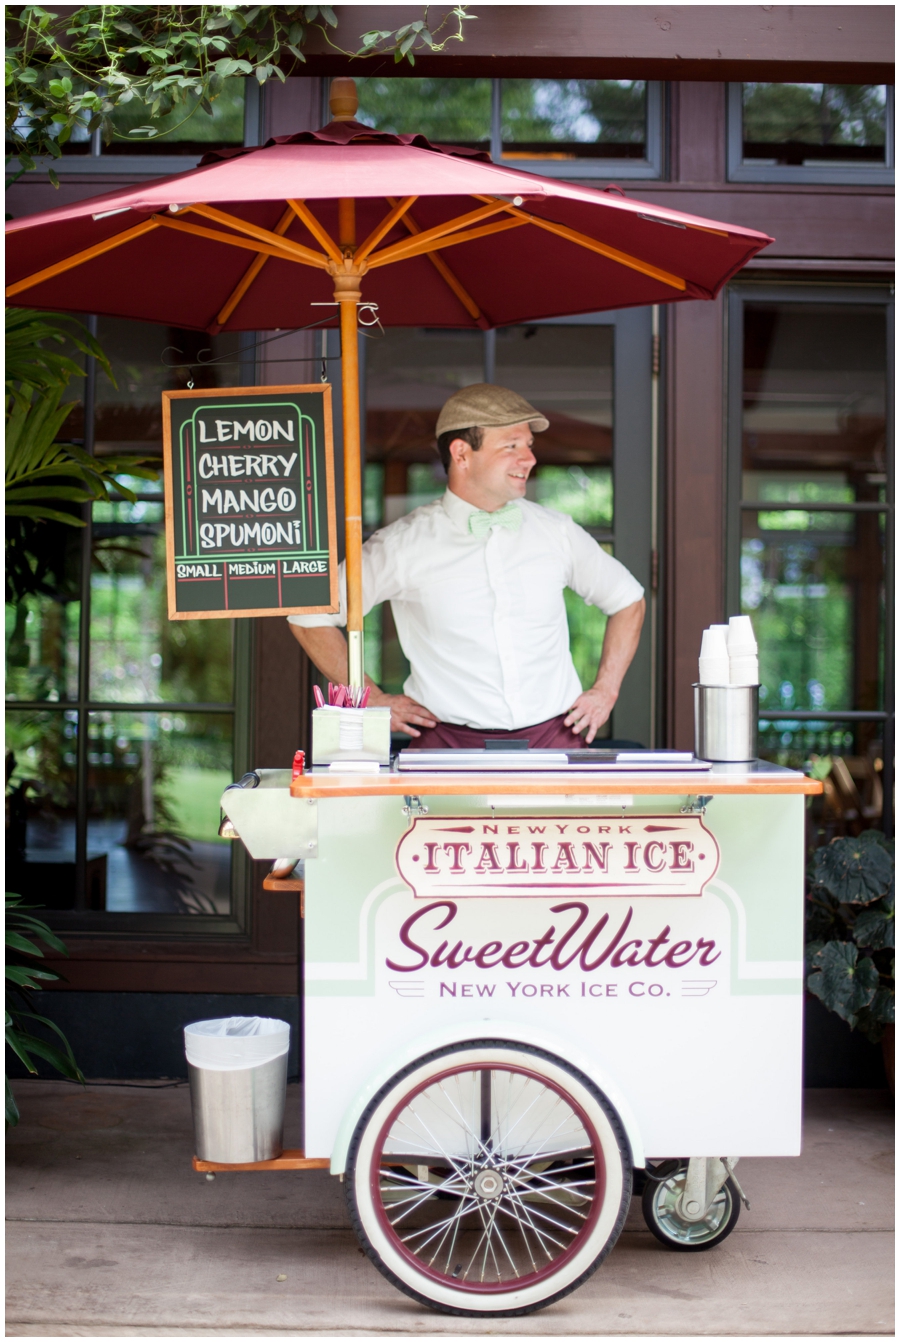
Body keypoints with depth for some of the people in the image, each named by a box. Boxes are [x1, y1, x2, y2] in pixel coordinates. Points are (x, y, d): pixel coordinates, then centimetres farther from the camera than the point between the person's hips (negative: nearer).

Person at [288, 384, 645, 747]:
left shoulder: (557, 532, 10)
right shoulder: (403, 545, 1)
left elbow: (628, 599, 25)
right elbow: (309, 616, 8)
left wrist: (605, 691, 15)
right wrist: (374, 701, 4)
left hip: (554, 737, 2)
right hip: (448, 740, -2)